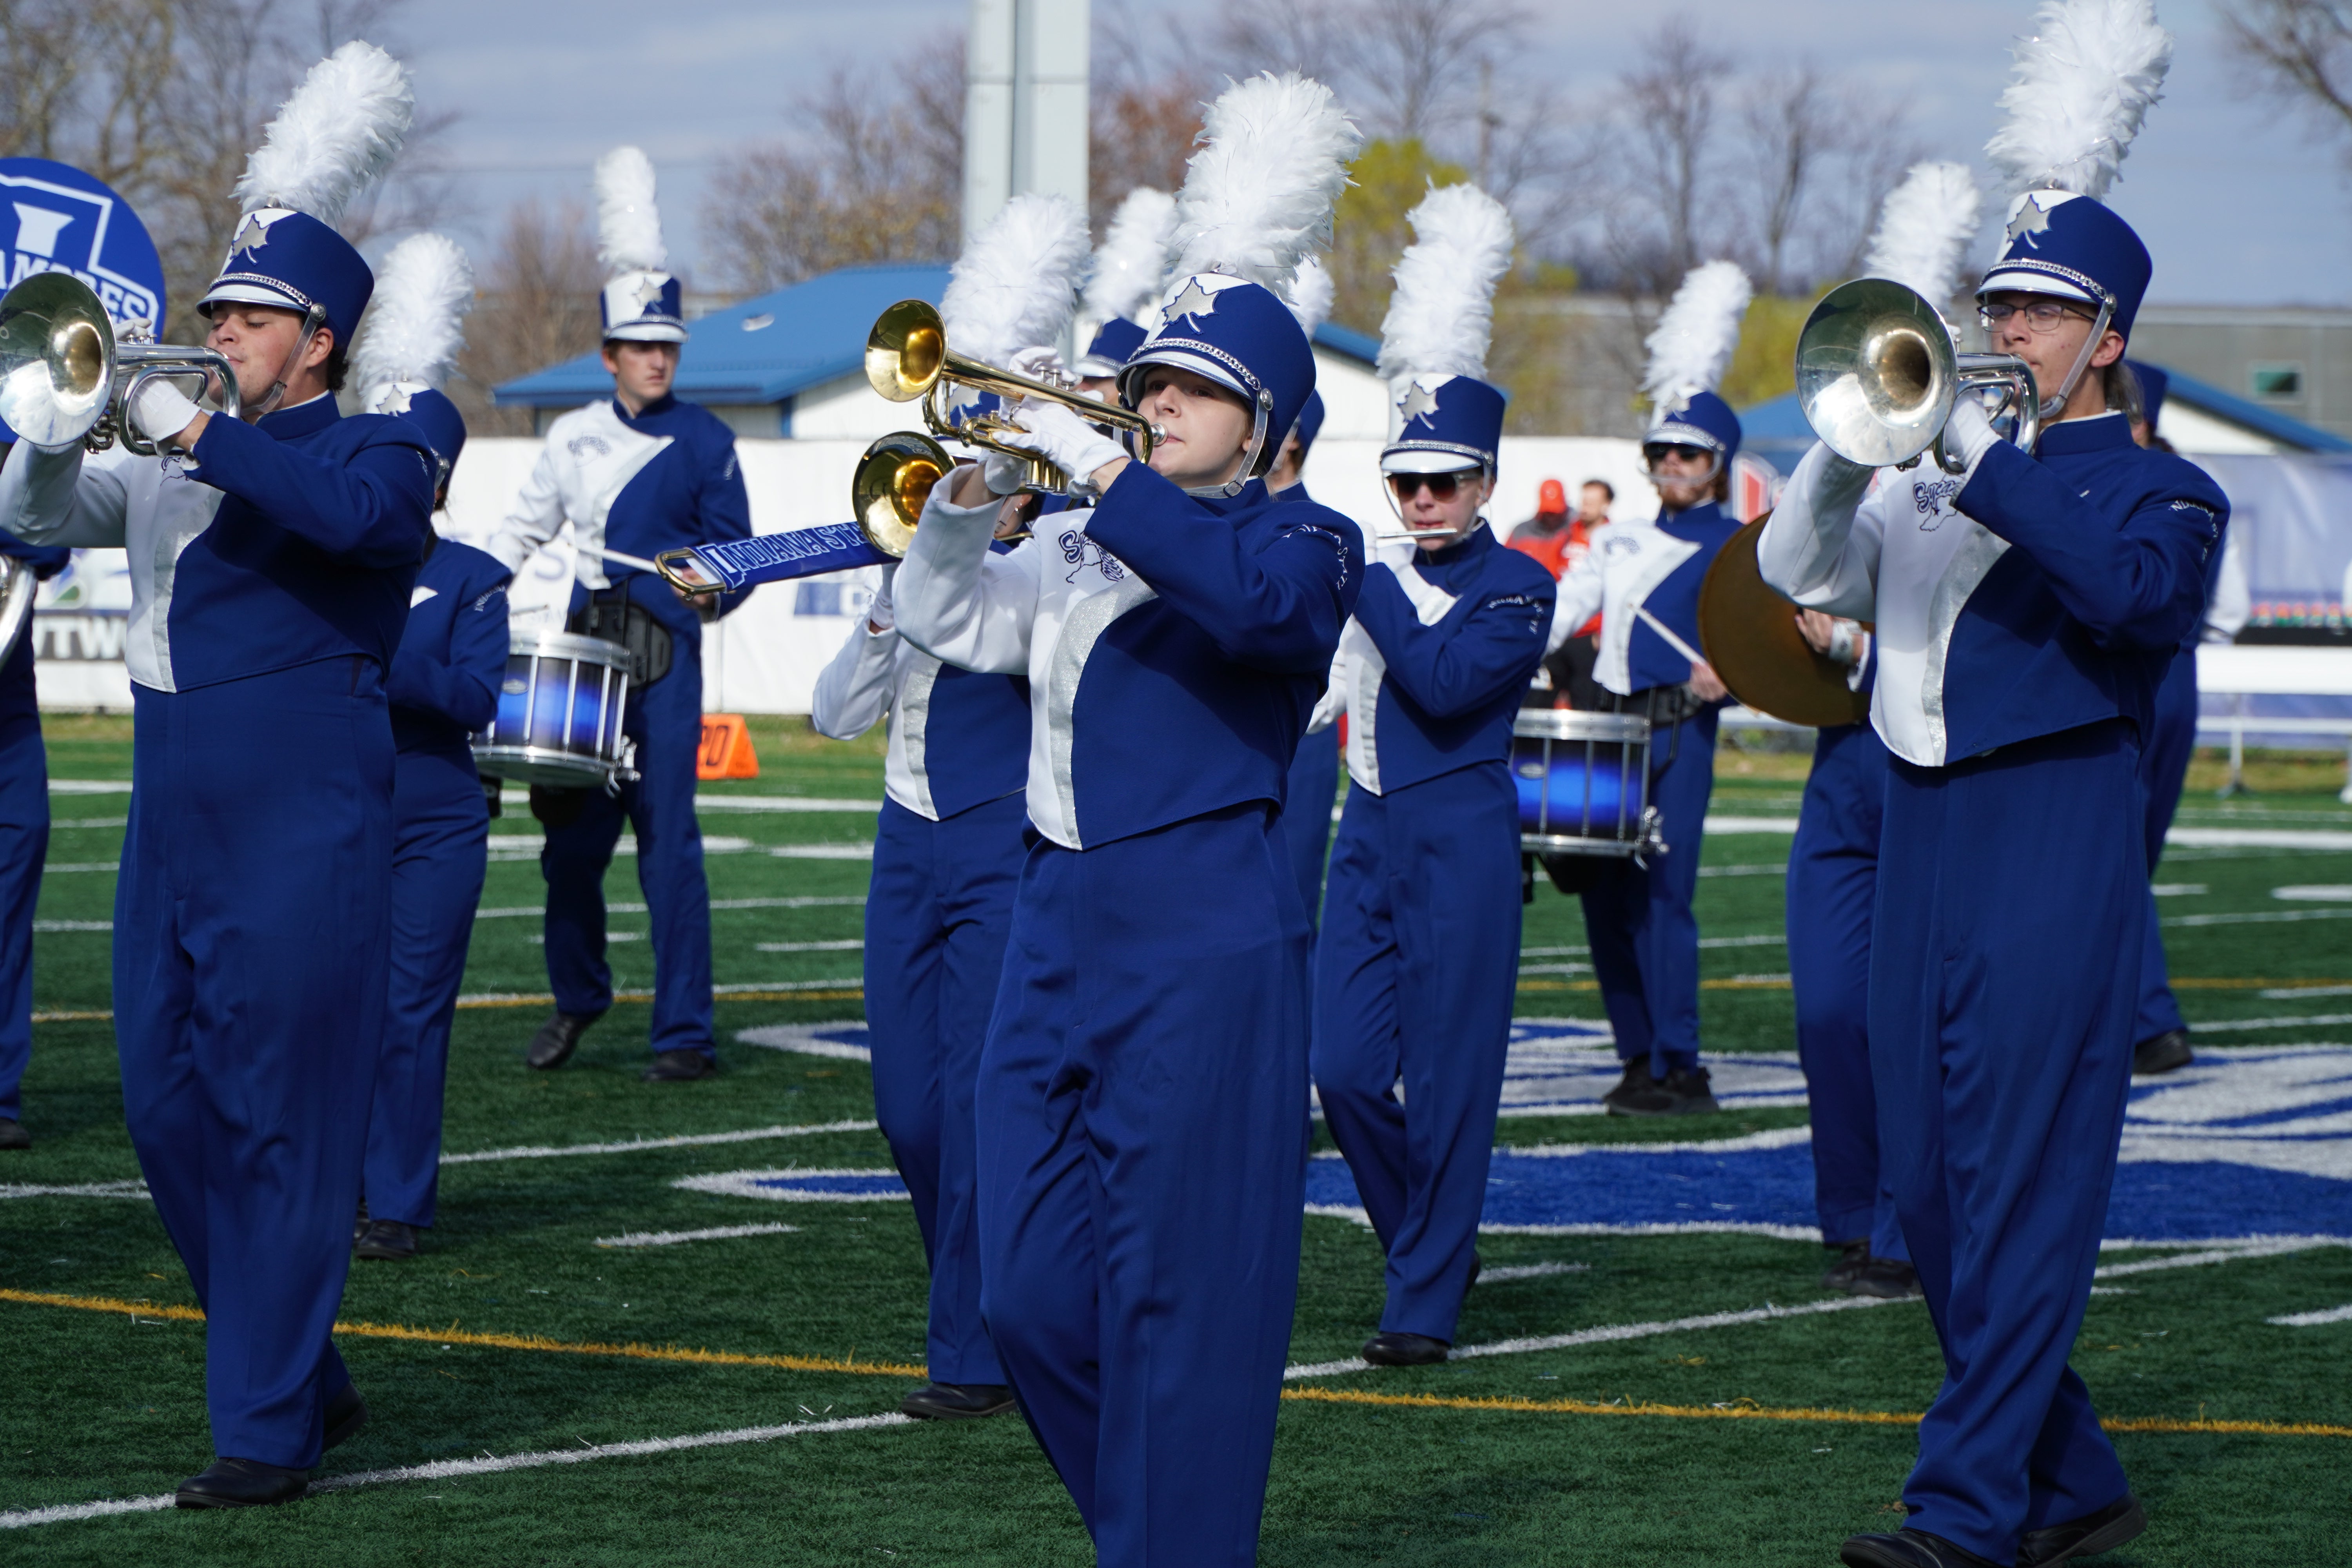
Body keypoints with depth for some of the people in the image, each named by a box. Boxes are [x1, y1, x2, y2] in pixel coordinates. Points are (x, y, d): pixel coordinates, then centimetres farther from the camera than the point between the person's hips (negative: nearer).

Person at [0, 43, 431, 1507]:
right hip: (174, 835, 7)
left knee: (280, 1127, -7)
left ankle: (268, 1428, -2)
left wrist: (198, 435, -26)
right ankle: (311, 1375, 22)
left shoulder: (380, 454, -3)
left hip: (304, 842, -7)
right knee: (170, 1116, 8)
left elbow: (348, 509, -26)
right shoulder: (176, 462, 16)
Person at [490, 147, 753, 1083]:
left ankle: (684, 1035, -2)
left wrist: (715, 587, -16)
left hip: (664, 662, -3)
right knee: (572, 842, 6)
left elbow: (736, 548, 4)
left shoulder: (705, 443, 1)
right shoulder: (574, 438, 11)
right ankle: (578, 999, 28)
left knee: (667, 846, -7)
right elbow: (524, 530, 19)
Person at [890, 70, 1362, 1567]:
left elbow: (1256, 596, -25)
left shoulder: (1305, 543, -3)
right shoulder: (1085, 554, 18)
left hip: (1203, 950, -7)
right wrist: (976, 487, -1)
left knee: (1177, 1299, -6)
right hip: (1060, 931, 7)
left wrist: (1093, 465, -23)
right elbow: (948, 619, 16)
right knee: (1034, 1296, 6)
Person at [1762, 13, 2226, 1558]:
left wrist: (1997, 468, -23)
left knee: (2021, 1194, -9)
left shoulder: (2157, 488, 0)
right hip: (1921, 851, 7)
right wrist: (1857, 444, -6)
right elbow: (1801, 572, 10)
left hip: (2053, 860, -7)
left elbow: (2143, 587, -21)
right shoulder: (1939, 476, 18)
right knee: (1934, 1192, 8)